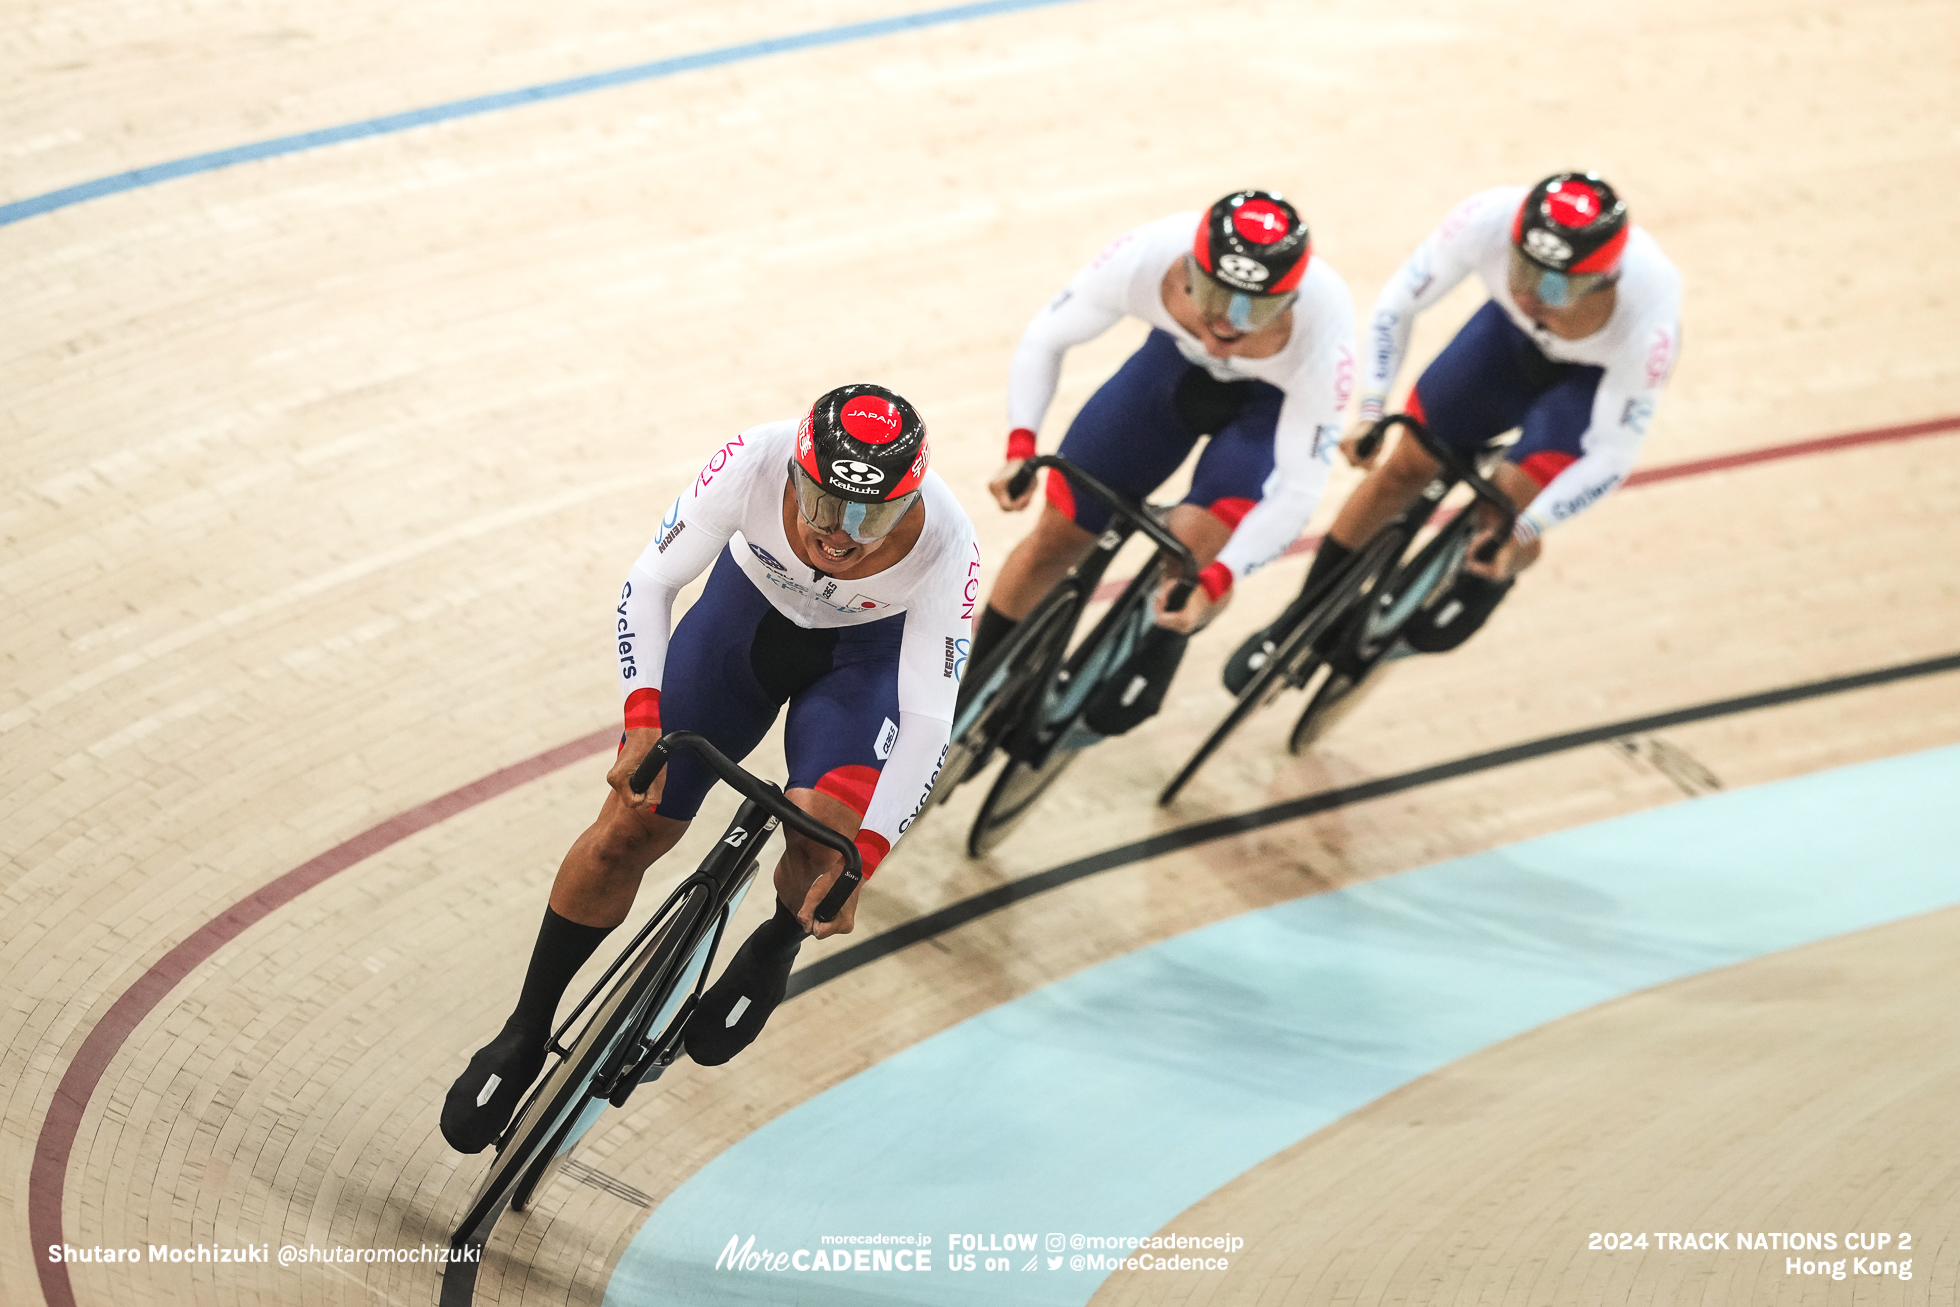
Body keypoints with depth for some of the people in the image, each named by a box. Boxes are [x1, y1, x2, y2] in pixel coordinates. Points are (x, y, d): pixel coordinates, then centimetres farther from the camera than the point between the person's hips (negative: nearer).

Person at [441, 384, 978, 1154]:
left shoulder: (943, 545, -36)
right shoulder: (755, 463, -36)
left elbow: (928, 720, -28)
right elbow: (649, 584, -23)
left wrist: (861, 858, -35)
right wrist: (642, 725, -34)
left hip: (865, 654, -1)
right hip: (749, 606, 1)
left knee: (826, 836, -25)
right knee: (626, 833, -4)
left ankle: (776, 948, 12)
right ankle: (525, 1035, 17)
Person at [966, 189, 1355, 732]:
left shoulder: (1322, 330, -41)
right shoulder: (1145, 258, -37)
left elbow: (1297, 489, -33)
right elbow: (1045, 338, -18)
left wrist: (1214, 582, -46)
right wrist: (1020, 447, -32)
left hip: (1277, 400, -2)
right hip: (1179, 364, 3)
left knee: (1195, 548, -24)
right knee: (1057, 537, 2)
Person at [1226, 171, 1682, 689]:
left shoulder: (1648, 323, -43)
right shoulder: (1489, 219, -39)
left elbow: (1612, 455, -28)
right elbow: (1397, 303, -19)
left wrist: (1525, 530, -35)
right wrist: (1370, 410, -25)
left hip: (1603, 371, -2)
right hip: (1514, 337, 3)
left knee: (1508, 505, -17)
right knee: (1407, 466, 3)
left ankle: (1479, 588, 21)